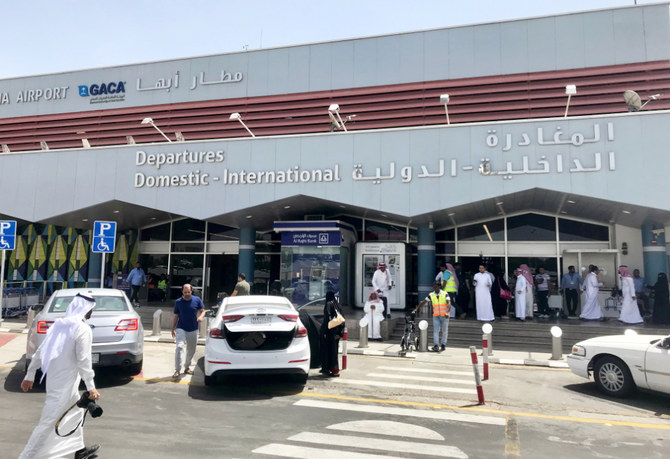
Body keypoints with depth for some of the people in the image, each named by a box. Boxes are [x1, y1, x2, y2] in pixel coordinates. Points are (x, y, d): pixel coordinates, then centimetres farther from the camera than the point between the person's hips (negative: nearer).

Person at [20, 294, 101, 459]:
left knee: (76, 413, 23)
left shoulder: (59, 325, 5)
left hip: (55, 380, 9)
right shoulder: (83, 329, -18)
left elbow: (40, 352, 9)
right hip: (64, 383, -9)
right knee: (48, 423, 0)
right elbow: (83, 361, -20)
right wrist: (91, 387, -15)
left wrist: (29, 375, 17)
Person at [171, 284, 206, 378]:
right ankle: (177, 370, -15)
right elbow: (176, 316, 6)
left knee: (191, 350, 12)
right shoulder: (178, 302, 1)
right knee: (179, 347, -19)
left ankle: (187, 367, 31)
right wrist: (173, 329, 2)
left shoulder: (197, 300, -1)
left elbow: (203, 311, 2)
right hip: (181, 329, -2)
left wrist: (201, 316, -20)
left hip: (193, 329, 2)